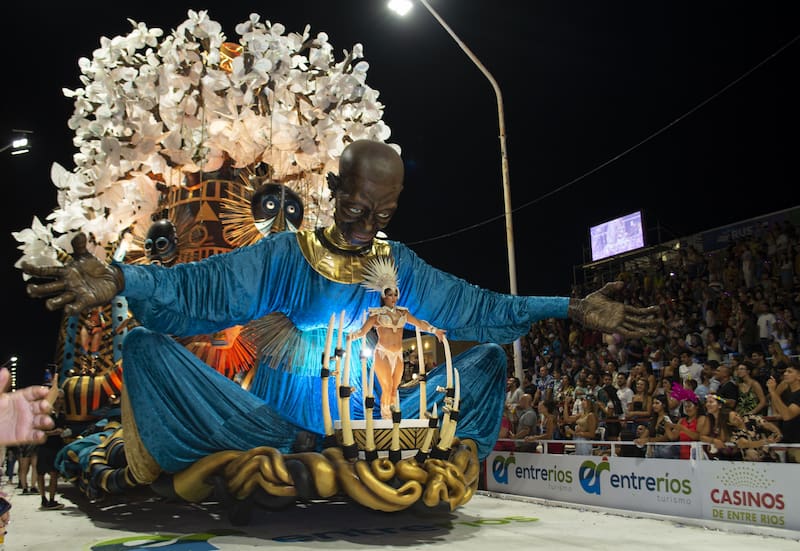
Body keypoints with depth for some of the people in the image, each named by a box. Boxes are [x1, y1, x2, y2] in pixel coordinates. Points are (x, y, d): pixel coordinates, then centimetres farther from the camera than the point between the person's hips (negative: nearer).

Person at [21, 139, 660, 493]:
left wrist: (573, 309, -5)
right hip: (275, 425, -2)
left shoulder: (401, 267, 5)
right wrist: (119, 281, -35)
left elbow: (480, 307, 3)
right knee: (147, 344, -18)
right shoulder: (283, 255, -4)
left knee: (489, 357, -5)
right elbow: (199, 286, -15)